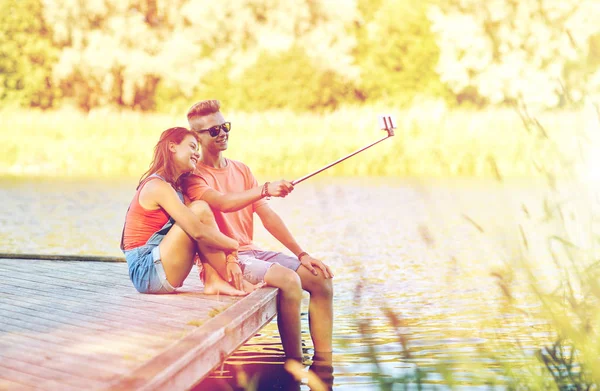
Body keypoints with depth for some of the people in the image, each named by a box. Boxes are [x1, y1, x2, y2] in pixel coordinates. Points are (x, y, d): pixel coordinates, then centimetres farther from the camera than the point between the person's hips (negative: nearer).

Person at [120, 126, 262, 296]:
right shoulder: (158, 186, -14)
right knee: (200, 209, -16)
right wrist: (235, 246, -9)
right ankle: (234, 281, -8)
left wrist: (230, 259, -7)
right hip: (147, 272, -10)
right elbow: (198, 232, -23)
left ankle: (215, 281, -9)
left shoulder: (176, 188, 16)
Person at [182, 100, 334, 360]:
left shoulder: (241, 170, 17)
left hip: (251, 251, 8)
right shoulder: (193, 177, -6)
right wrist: (265, 190, -41)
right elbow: (223, 203, -27)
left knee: (321, 279, -6)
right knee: (289, 280, -28)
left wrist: (301, 254, 2)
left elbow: (268, 216, 12)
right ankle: (294, 363, -18)